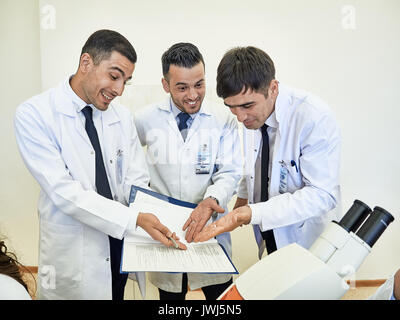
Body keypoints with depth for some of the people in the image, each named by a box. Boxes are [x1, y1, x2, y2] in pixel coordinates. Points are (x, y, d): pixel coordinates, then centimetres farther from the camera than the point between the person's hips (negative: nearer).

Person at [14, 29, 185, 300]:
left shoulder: (122, 116, 4)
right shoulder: (34, 115, -13)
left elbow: (135, 181, 2)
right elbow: (64, 191, -20)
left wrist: (156, 222, -17)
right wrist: (136, 219, -28)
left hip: (124, 242, 5)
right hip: (73, 255, -4)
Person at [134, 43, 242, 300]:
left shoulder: (224, 121, -3)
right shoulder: (146, 119, -2)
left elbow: (229, 173, -5)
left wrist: (211, 200, -26)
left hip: (211, 229, 0)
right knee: (170, 293, 15)